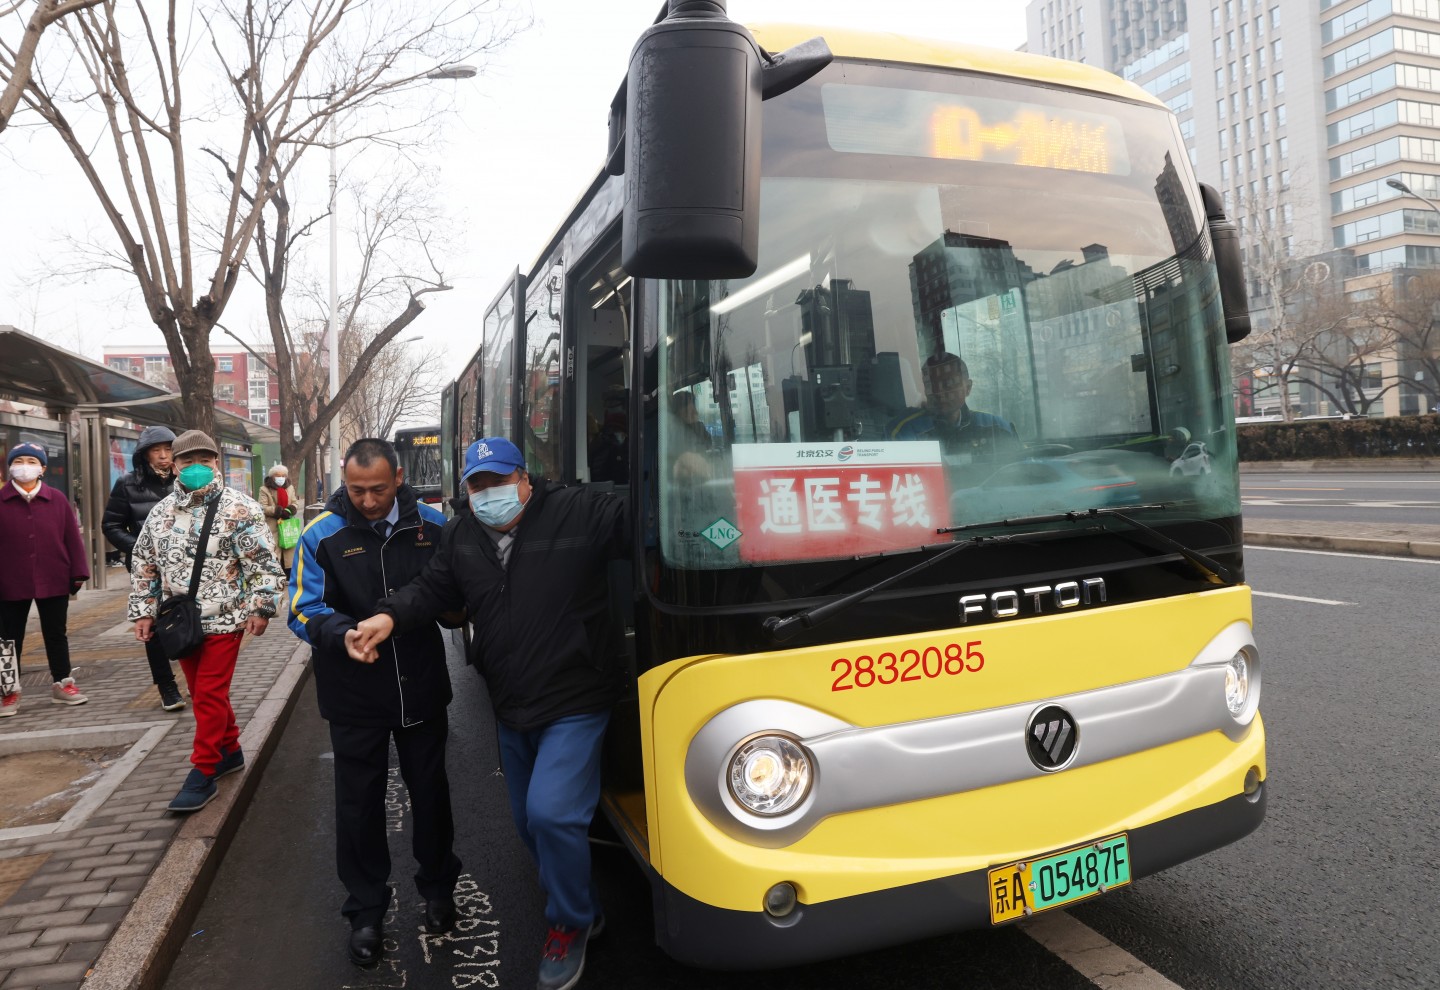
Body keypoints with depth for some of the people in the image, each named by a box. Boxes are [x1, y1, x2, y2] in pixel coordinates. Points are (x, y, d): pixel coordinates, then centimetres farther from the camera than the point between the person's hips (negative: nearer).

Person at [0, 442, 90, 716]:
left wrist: (78, 573, -1)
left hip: (53, 582, 0)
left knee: (56, 634, 12)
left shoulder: (57, 499, 0)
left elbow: (72, 538, 2)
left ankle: (62, 684, 25)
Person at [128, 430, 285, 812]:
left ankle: (203, 774, 6)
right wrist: (143, 612, 10)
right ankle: (229, 750, 33)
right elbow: (144, 565, 14)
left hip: (224, 620, -6)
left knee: (210, 696, -3)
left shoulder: (239, 509, -9)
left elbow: (264, 563, -10)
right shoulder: (161, 512, 7)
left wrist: (261, 608, -14)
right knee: (203, 694, 16)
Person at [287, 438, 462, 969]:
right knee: (359, 804, 11)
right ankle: (366, 910, 31)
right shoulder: (321, 536, -9)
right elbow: (303, 610, -10)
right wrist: (344, 634, -29)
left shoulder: (431, 525, -4)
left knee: (430, 791, 17)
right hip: (354, 698, -1)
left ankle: (437, 888, 40)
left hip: (422, 689, 2)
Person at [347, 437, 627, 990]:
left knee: (551, 813, -17)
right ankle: (580, 910, 44)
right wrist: (389, 618, -13)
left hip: (573, 704, -7)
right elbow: (432, 589, 5)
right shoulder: (460, 536, 4)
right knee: (530, 823, 18)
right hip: (511, 708, 7)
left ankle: (569, 924, 12)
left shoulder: (579, 514, -15)